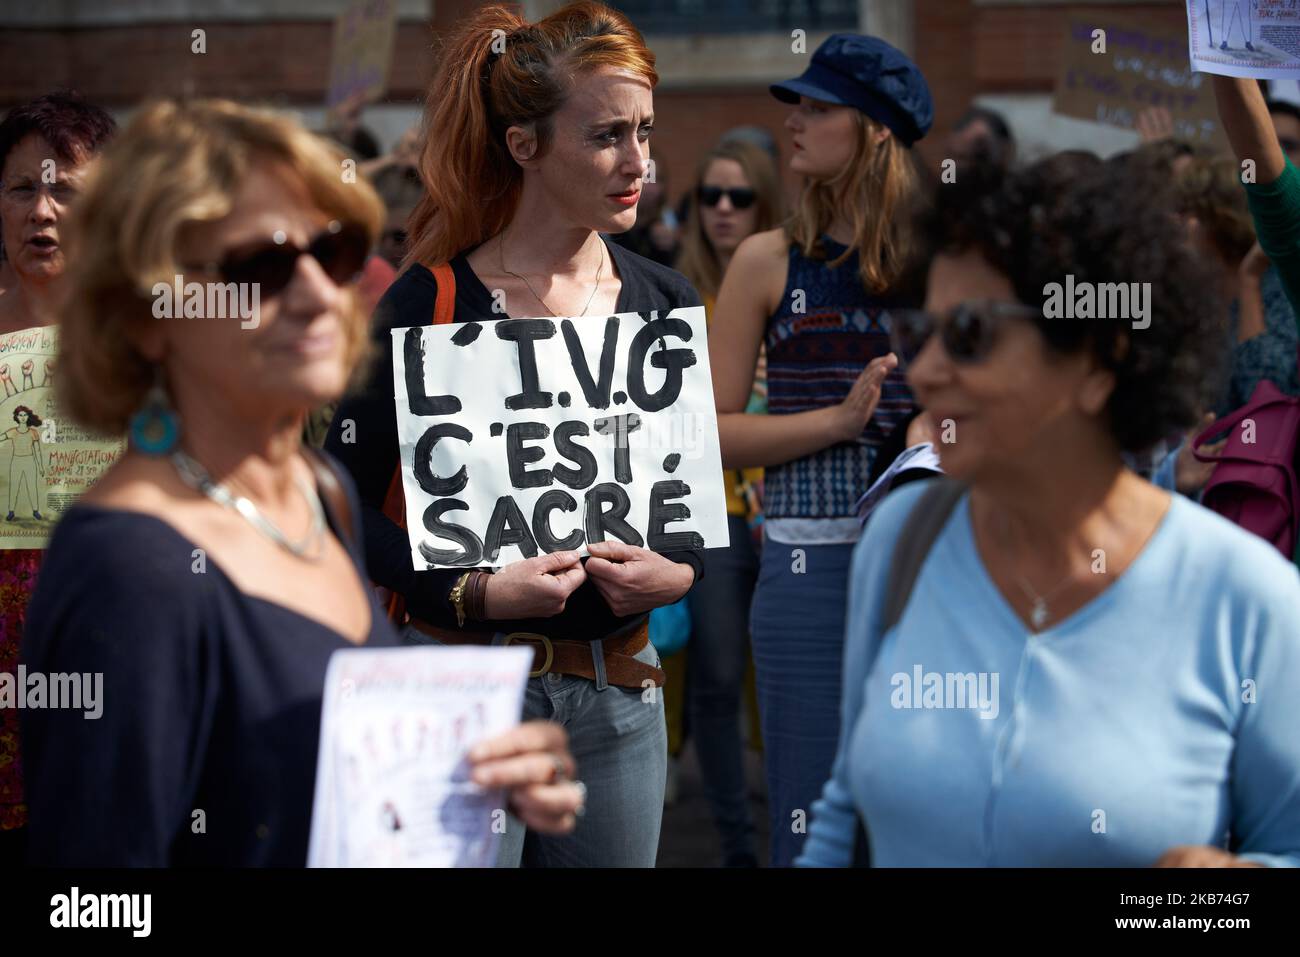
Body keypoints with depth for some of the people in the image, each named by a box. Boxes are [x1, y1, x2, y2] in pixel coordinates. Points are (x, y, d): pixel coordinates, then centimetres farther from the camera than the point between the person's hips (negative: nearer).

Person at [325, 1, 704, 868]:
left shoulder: (666, 302, 8)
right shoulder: (429, 303, -7)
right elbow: (347, 499, -9)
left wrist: (680, 571, -5)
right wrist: (473, 594, -20)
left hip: (617, 691, 5)